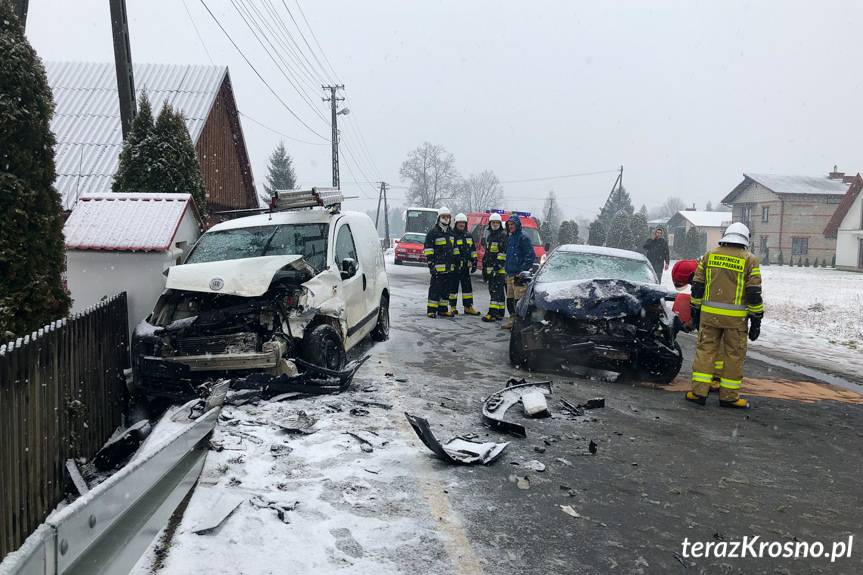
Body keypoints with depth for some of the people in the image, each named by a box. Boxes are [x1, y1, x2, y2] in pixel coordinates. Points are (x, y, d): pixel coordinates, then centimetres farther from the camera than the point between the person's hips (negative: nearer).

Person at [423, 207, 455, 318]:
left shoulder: (451, 232, 17)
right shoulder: (433, 232, -5)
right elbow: (428, 249, -9)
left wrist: (454, 262, 20)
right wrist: (431, 264, -15)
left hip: (449, 266, 7)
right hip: (438, 266, -7)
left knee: (446, 288, 10)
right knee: (435, 288, -7)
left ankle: (443, 309, 17)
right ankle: (431, 310, -2)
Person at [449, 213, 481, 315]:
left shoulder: (468, 236, 16)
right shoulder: (451, 236, -4)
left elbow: (473, 250, 20)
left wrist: (474, 263, 14)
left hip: (466, 266, 6)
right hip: (454, 266, -5)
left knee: (467, 287, 7)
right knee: (453, 287, 1)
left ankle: (468, 307, 13)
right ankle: (452, 307, 9)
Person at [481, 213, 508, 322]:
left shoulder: (503, 235, -6)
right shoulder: (489, 235, 21)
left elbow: (504, 252, -15)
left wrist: (497, 265, -20)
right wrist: (484, 268, 23)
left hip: (500, 269, -9)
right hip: (490, 268, 9)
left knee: (496, 291, -12)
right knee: (492, 290, 10)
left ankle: (493, 313, -16)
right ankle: (500, 313, 16)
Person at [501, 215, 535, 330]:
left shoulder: (523, 237, -9)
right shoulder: (509, 237, 19)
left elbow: (531, 255, -14)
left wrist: (522, 270, -17)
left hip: (519, 274, -9)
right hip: (510, 274, 9)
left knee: (519, 300, -9)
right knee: (509, 299, 12)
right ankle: (512, 319, 20)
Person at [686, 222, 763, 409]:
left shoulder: (708, 256, 7)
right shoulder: (749, 260, -2)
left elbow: (697, 286, 9)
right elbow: (754, 293, -4)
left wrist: (696, 311, 17)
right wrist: (756, 320, 1)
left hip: (709, 314, 3)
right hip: (735, 317, -2)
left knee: (705, 350, 9)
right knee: (734, 355, 7)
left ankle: (699, 391, 6)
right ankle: (729, 396, 13)